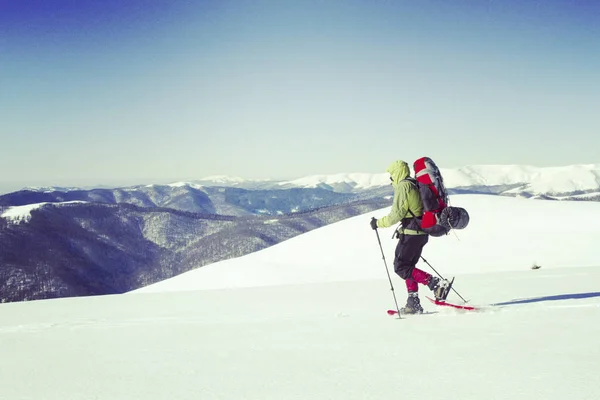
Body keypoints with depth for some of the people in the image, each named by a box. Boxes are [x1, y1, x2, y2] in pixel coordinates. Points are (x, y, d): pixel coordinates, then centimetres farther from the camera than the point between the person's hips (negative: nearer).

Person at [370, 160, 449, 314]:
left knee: (400, 267, -5)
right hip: (421, 232, 10)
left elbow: (397, 214, -16)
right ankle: (413, 303, 11)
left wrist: (378, 223, -4)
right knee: (407, 266, 14)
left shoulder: (403, 187, -11)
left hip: (410, 232, -10)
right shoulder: (415, 185, 17)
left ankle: (436, 283, -15)